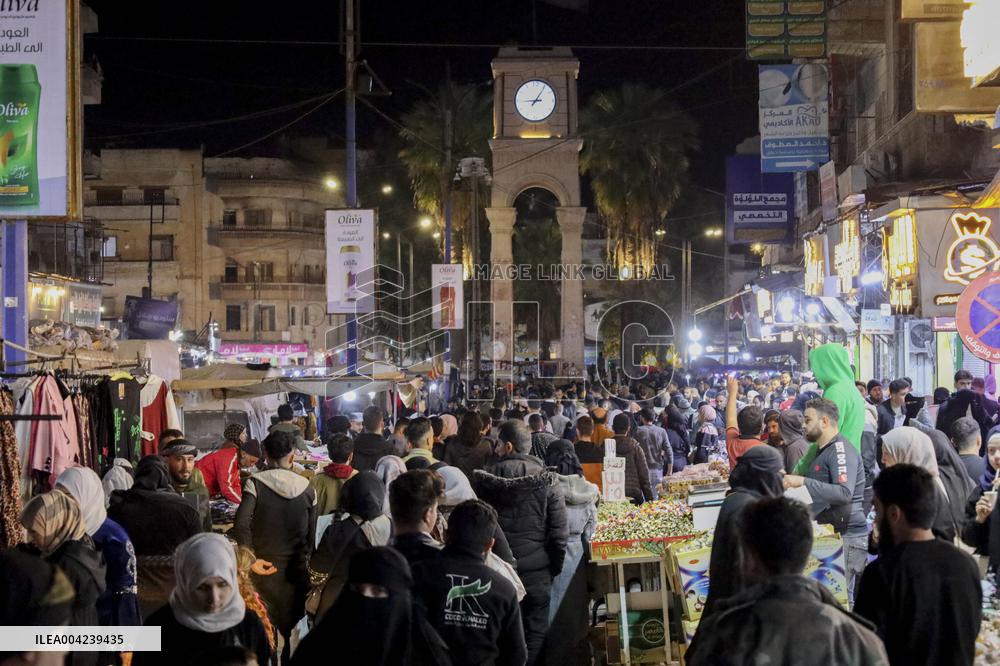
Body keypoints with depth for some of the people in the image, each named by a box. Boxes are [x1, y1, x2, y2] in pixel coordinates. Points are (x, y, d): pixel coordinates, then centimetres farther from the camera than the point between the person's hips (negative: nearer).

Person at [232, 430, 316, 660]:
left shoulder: (255, 483, -9)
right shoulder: (307, 488, -1)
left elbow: (241, 525, -21)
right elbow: (311, 536, 2)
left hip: (264, 566, -2)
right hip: (296, 570, 2)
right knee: (291, 630, 14)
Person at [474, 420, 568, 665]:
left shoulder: (484, 478, -6)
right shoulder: (547, 480, -6)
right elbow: (559, 531, -7)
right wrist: (555, 567, 4)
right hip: (537, 570, -1)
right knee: (534, 631, 10)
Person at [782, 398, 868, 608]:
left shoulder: (841, 449, -14)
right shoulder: (823, 450, 19)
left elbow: (845, 493, -27)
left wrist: (803, 482, -27)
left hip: (847, 535, -10)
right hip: (831, 533, 10)